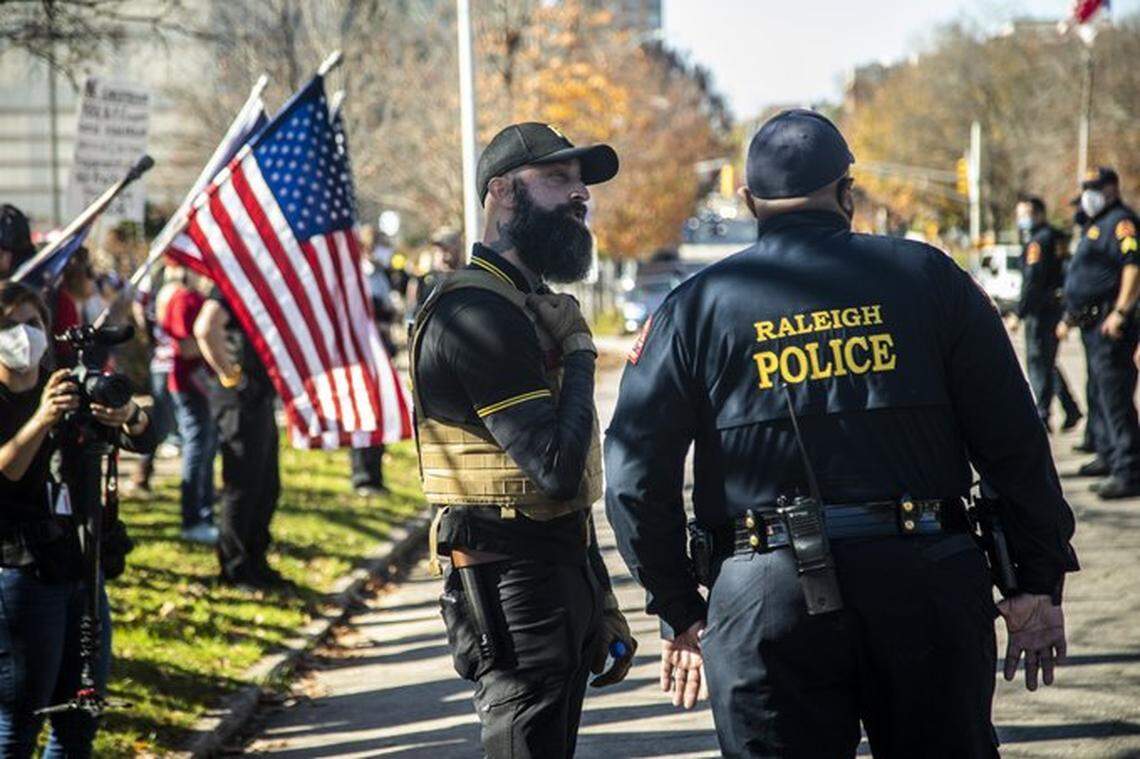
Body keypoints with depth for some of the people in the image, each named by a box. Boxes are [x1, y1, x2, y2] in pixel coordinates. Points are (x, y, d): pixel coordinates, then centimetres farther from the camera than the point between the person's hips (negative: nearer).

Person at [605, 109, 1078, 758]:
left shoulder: (694, 310, 5)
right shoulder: (929, 276, 6)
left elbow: (635, 478, 2)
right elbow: (1014, 442, 4)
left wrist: (681, 614, 11)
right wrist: (1039, 582, 9)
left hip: (766, 601, 0)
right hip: (925, 581, 1)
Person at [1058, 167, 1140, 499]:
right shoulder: (1096, 225, 22)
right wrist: (1070, 317, 30)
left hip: (1110, 326, -11)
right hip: (1092, 323, 11)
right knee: (1101, 394, 20)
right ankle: (1108, 456, 33)